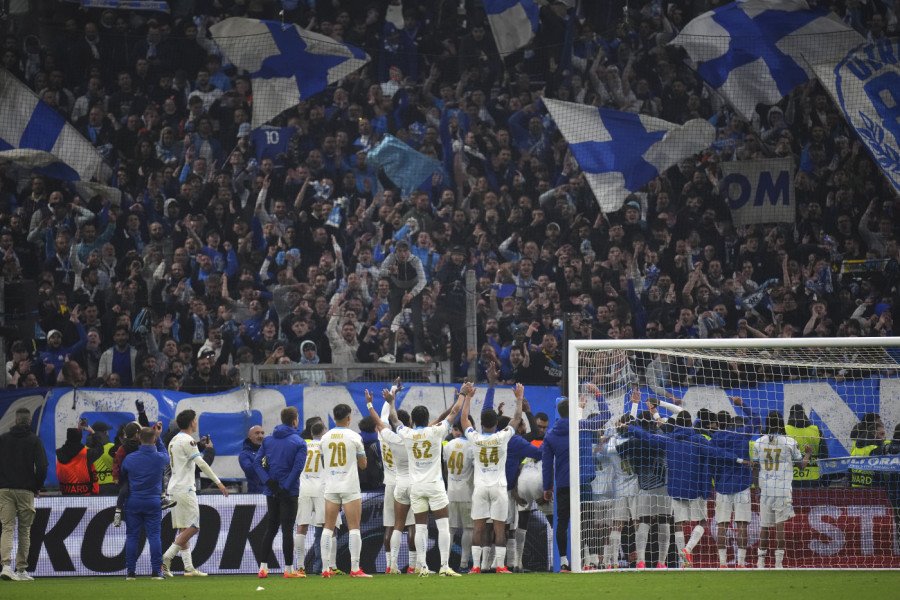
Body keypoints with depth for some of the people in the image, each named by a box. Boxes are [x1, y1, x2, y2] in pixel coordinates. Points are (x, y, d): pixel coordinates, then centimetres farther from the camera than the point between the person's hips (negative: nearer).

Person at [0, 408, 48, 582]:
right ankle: (21, 569, 9)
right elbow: (41, 467, -7)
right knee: (24, 530, 7)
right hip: (26, 491, -1)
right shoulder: (34, 440, -1)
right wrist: (38, 487, 7)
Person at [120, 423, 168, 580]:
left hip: (133, 502, 0)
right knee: (154, 535, 1)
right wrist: (158, 438, 25)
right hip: (153, 501, 0)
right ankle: (156, 570, -3)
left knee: (132, 536, 5)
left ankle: (130, 571, 4)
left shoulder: (129, 458, -4)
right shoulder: (160, 458, -5)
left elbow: (121, 477, 11)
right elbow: (165, 454, 21)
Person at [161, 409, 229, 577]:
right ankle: (166, 558, -15)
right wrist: (218, 482, -15)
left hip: (174, 488, 10)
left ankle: (188, 567, 5)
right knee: (192, 527, -9)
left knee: (184, 529, 8)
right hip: (185, 489, -10)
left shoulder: (174, 440, 17)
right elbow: (201, 464, -16)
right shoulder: (187, 440, -11)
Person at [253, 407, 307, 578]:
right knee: (287, 529, -1)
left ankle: (263, 567, 9)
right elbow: (297, 468, -17)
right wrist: (285, 488, -16)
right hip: (289, 493, -4)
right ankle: (289, 569, 1)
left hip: (271, 492, 4)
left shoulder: (268, 440, 8)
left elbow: (257, 462, 1)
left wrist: (269, 482, -7)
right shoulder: (299, 442, -6)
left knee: (270, 529, 11)